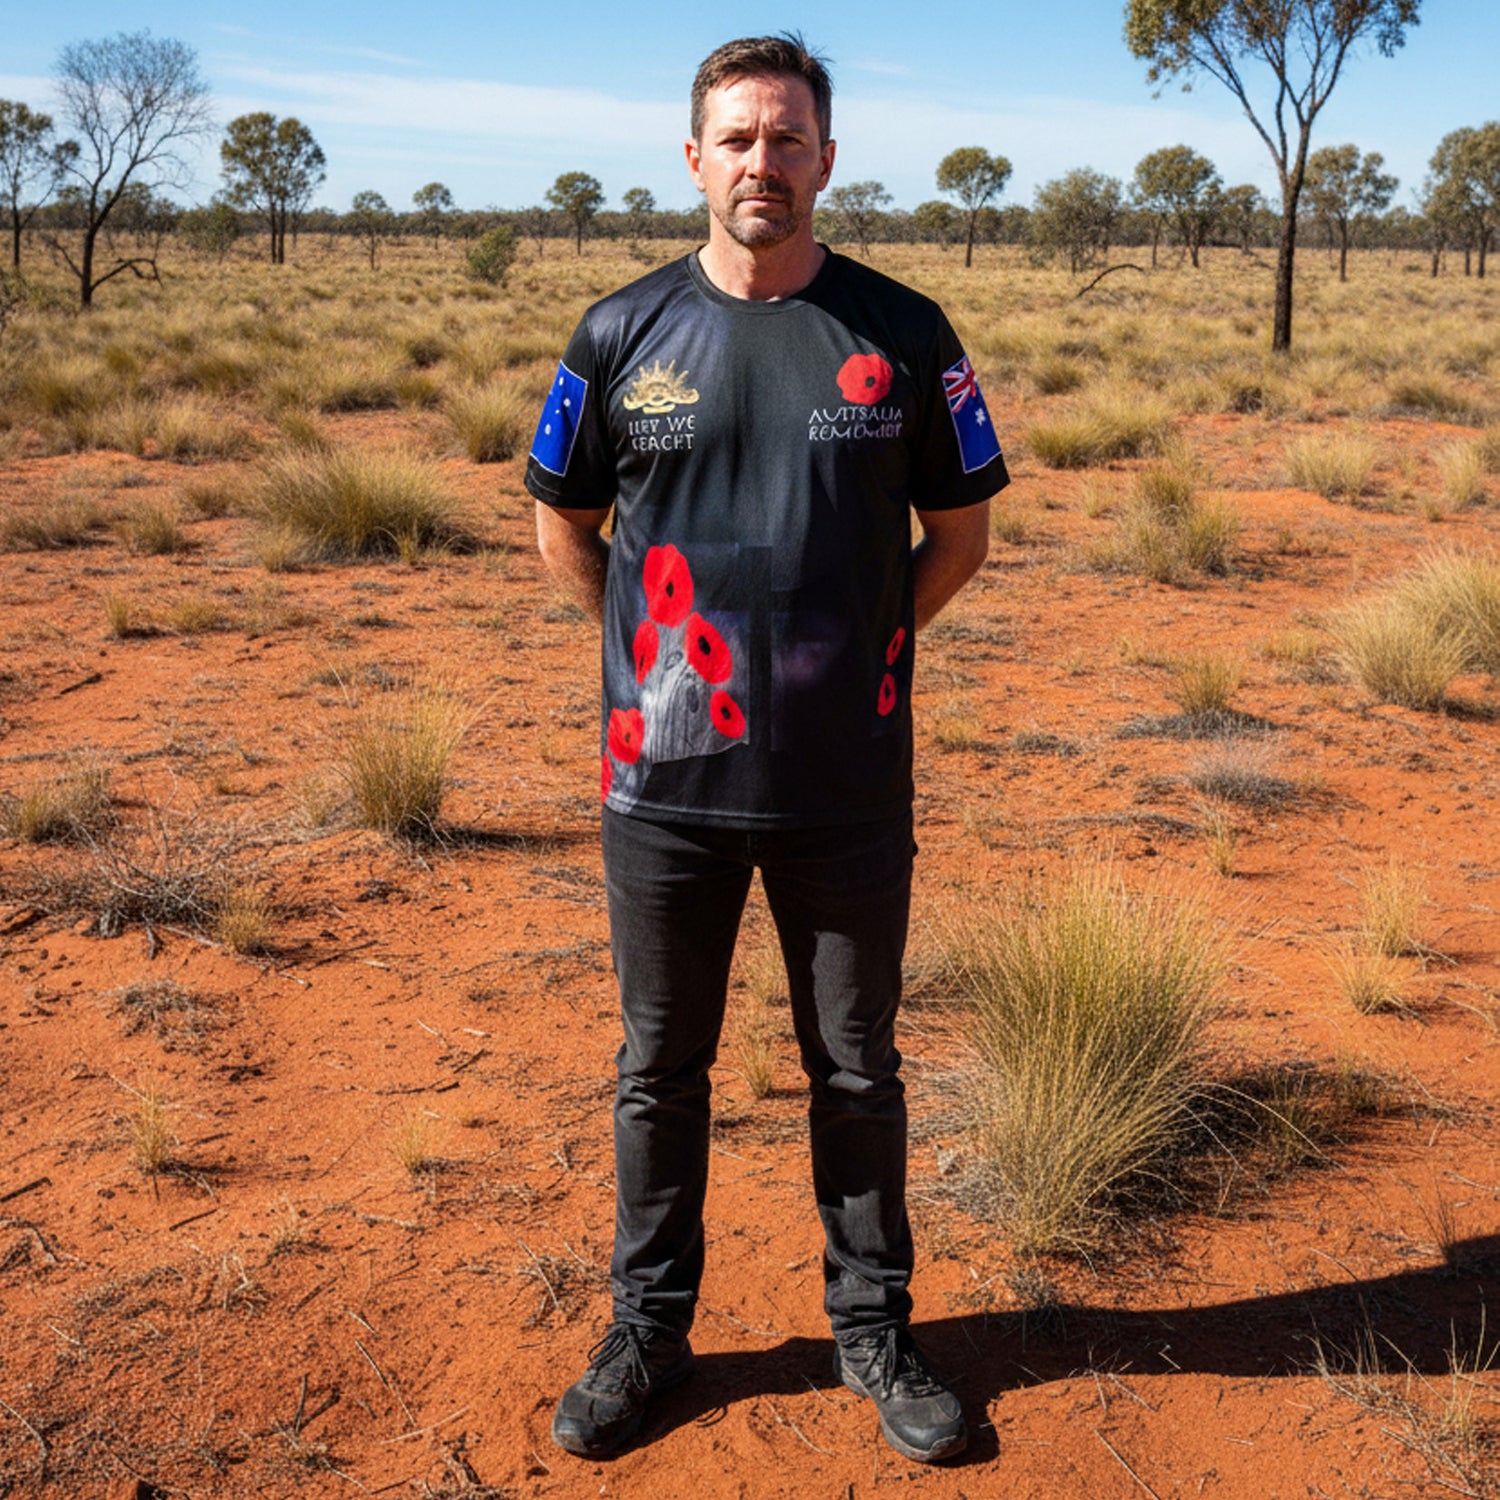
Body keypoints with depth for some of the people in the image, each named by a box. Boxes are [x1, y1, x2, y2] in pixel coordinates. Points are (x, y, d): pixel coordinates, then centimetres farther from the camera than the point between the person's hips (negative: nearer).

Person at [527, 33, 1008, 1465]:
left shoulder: (901, 333, 1)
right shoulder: (622, 331, 2)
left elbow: (960, 529, 9)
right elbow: (563, 526, 12)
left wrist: (863, 641, 5)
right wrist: (655, 653, 7)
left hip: (850, 784, 0)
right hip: (666, 778, 1)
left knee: (855, 1068, 13)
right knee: (660, 1068, 13)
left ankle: (872, 1326, 32)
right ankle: (648, 1329, 31)